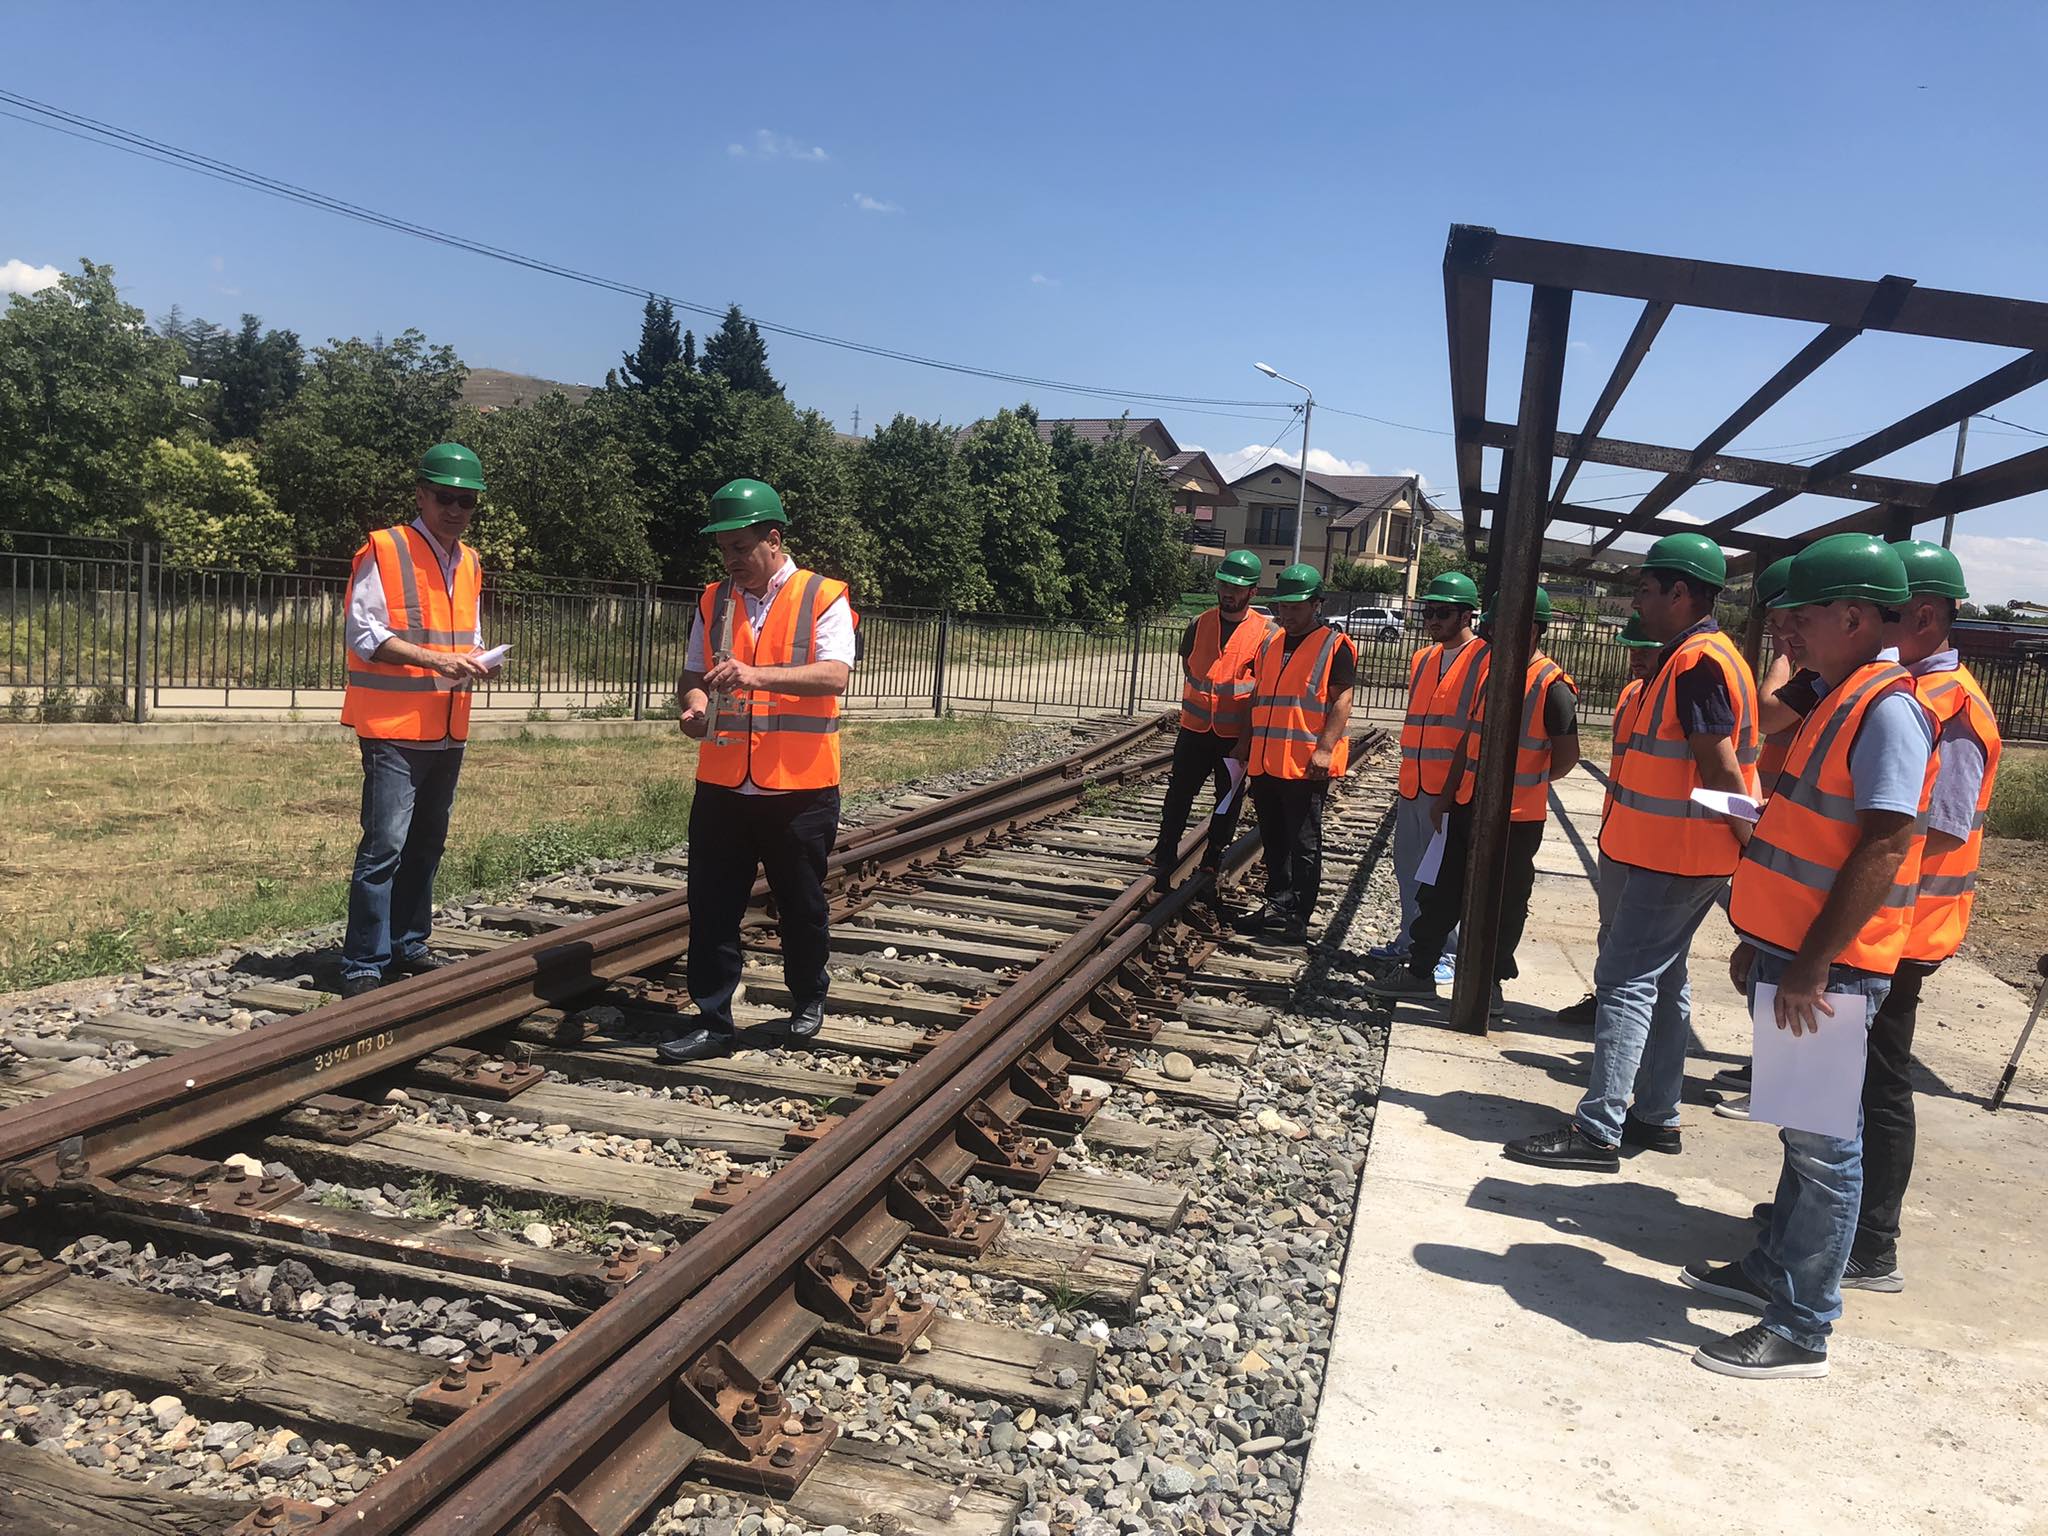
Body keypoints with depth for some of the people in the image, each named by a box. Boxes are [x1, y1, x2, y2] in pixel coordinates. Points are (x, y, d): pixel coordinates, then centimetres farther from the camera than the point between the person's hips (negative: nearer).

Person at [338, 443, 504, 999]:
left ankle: (408, 945, 26)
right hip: (392, 727, -7)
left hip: (448, 730, 7)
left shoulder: (469, 563, 15)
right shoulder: (383, 550, -6)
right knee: (384, 846, -10)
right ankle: (364, 966, -4)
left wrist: (479, 661, 2)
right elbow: (361, 633, -12)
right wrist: (434, 660, -19)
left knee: (427, 844, 14)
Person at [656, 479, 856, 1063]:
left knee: (801, 904, 12)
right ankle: (712, 1022, 14)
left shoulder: (823, 598, -5)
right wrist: (695, 702, -11)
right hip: (722, 785, 4)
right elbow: (692, 674, 13)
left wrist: (757, 675, -30)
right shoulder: (714, 601, 9)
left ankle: (808, 999, 35)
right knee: (712, 906, 4)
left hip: (800, 788, -3)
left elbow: (835, 675, -18)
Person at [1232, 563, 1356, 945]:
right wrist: (1247, 741, 19)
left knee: (1303, 844, -1)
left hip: (1306, 765, -7)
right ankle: (1277, 905, 25)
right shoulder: (1270, 643, 16)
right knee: (1273, 839, 14)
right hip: (1265, 761, 7)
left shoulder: (1335, 646, -5)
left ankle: (1297, 918, 5)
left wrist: (1325, 748, -20)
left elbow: (1341, 701, -11)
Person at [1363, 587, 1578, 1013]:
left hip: (1516, 817, -7)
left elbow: (1566, 757, -10)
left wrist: (1521, 785, 3)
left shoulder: (1553, 686, -15)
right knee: (1444, 890, 12)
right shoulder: (1489, 666, 7)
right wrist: (1449, 792, 13)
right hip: (1468, 805, 7)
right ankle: (1420, 971, 21)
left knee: (1504, 903, 6)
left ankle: (1491, 983, 19)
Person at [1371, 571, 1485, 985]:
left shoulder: (1484, 661, -9)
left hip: (1453, 791, -8)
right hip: (1414, 788, 8)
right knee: (1408, 866, 16)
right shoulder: (1421, 660, 15)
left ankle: (1451, 952, 10)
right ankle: (1412, 938, 30)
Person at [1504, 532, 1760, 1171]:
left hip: (1675, 857, -11)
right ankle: (1655, 1115, 24)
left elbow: (1722, 770, -21)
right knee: (1663, 979, 15)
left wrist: (1753, 849, -16)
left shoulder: (1697, 662, -18)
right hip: (1672, 851, 11)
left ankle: (1598, 1130, -9)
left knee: (1626, 979, -10)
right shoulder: (1697, 655, 16)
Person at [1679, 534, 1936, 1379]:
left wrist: (1812, 964, -23)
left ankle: (1800, 1330, 9)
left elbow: (1885, 848, -24)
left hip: (1829, 969, -10)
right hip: (1791, 952, 10)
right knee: (1803, 1133, 20)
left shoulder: (1890, 708, -17)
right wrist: (1762, 939, 20)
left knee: (1822, 1146, 0)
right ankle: (1773, 1269, 34)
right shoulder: (1841, 697, 14)